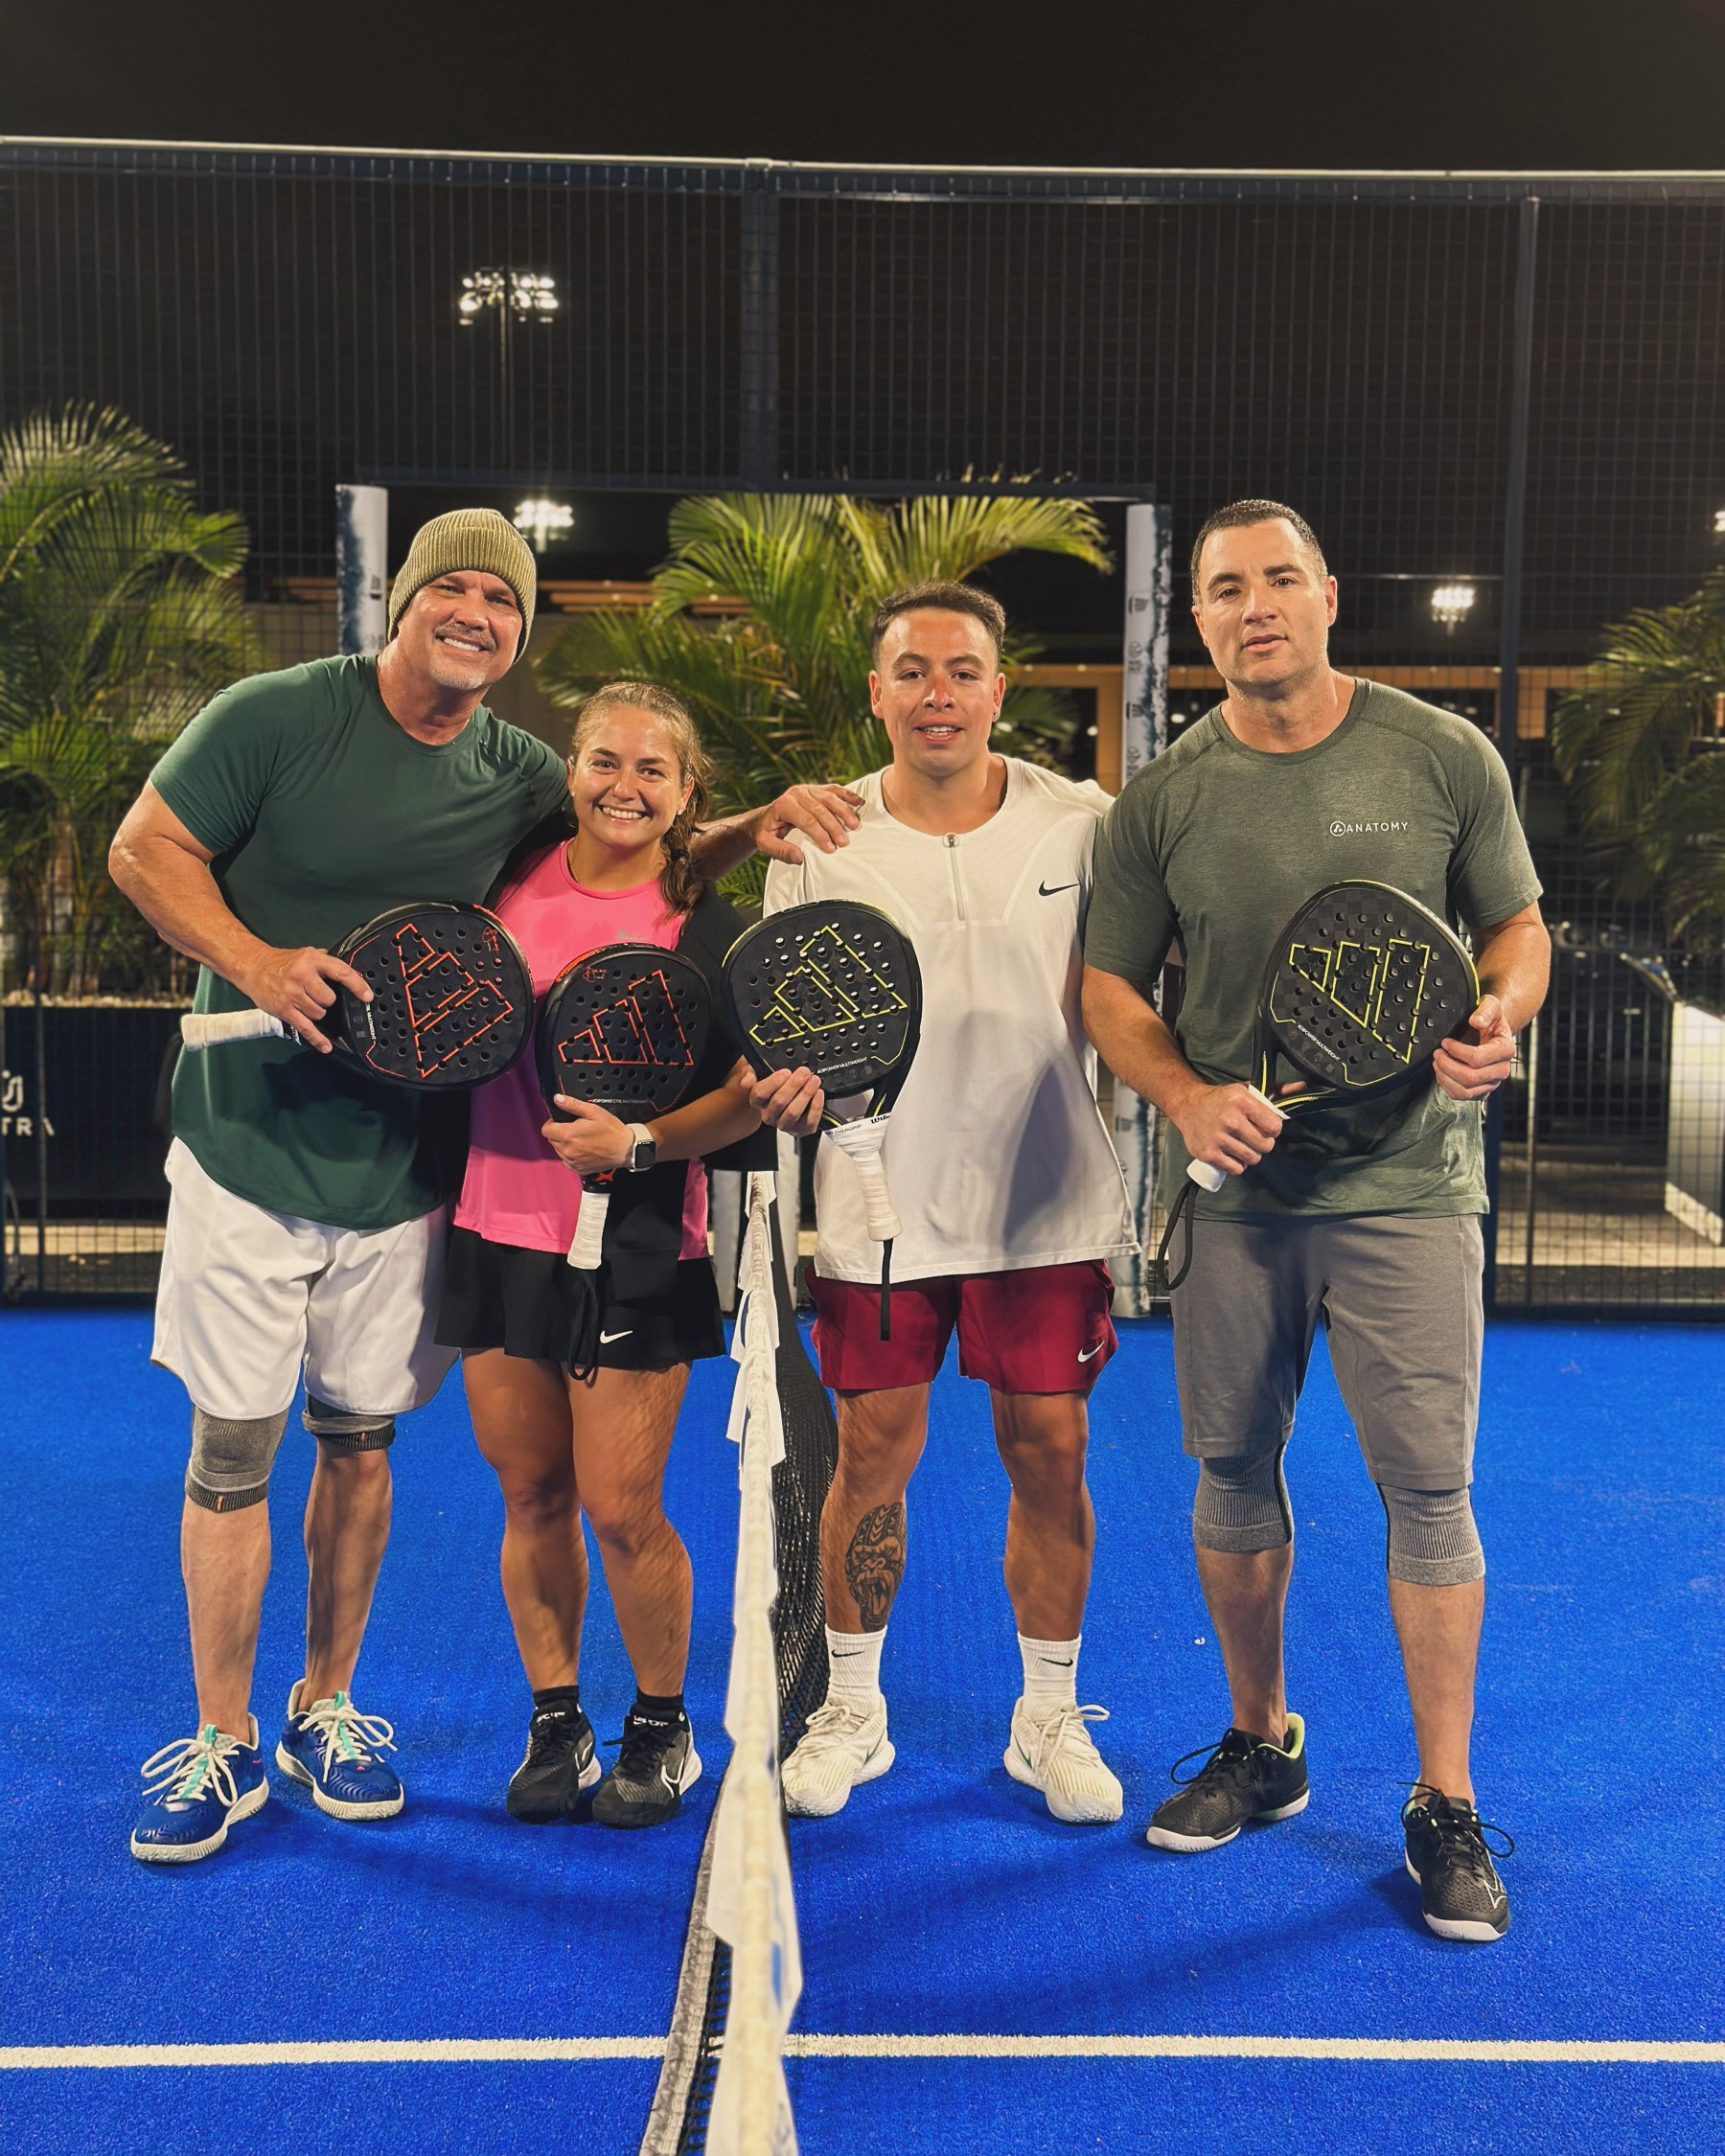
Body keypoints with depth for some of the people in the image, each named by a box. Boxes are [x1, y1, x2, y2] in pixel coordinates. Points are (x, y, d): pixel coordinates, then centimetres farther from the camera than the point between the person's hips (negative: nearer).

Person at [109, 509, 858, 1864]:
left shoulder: (518, 775, 3)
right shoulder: (276, 718, -8)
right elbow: (145, 850, -4)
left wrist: (757, 826, -8)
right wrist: (254, 962, -20)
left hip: (404, 1171, 3)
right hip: (249, 1150, -3)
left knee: (361, 1442, 12)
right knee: (233, 1448, 2)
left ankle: (327, 1708, 31)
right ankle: (223, 1745, 18)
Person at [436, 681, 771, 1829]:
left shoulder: (711, 927, -6)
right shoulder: (512, 877, 4)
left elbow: (751, 1091, -8)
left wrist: (639, 1143, -21)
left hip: (636, 1249, -3)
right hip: (499, 1230, 4)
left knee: (621, 1508, 1)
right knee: (532, 1496, 11)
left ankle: (663, 1728, 23)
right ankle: (555, 1723, 28)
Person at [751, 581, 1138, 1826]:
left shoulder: (1082, 825, -1)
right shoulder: (819, 845, 0)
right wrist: (791, 1083, -17)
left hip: (1045, 1198, 0)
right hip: (880, 1198, 0)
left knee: (1050, 1452, 5)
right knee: (874, 1452, 7)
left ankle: (1050, 1716, 24)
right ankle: (853, 1711, 26)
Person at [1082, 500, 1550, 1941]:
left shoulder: (1444, 757, -1)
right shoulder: (1164, 798, 1)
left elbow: (1516, 926, 8)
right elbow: (1108, 986, 6)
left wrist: (1498, 1018, -14)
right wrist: (1186, 1095, -12)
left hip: (1407, 1186, -2)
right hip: (1232, 1187, 2)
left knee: (1428, 1488, -1)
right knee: (1233, 1471, 12)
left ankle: (1446, 1806, 16)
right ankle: (1260, 1747, 33)